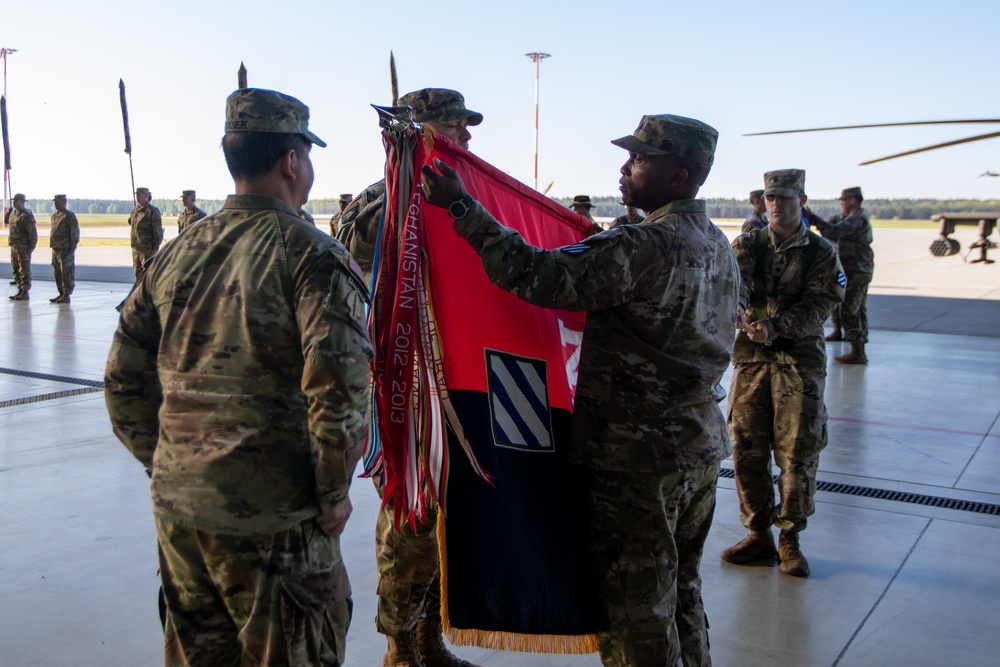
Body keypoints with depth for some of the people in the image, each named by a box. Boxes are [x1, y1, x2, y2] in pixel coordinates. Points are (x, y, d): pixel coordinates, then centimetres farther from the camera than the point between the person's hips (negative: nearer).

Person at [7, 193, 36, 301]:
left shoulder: (27, 215, -12)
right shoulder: (13, 214, 15)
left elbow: (33, 232, -15)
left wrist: (31, 247, -18)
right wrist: (10, 243, 18)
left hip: (23, 247, -9)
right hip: (14, 246, 9)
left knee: (24, 270, -5)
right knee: (16, 271, 12)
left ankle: (25, 293, -1)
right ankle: (20, 291, 19)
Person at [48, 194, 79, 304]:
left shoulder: (70, 216, -9)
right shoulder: (54, 216, 17)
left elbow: (75, 232, -13)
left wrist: (72, 248, -17)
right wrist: (52, 245, 17)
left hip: (66, 250, -9)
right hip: (55, 249, 9)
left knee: (66, 273, -5)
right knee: (57, 273, 11)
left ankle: (66, 295, -2)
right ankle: (61, 294, 18)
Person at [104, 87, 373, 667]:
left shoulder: (177, 253, 7)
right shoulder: (313, 255, -13)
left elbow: (125, 379, 10)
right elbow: (338, 387, -22)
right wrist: (335, 492, -9)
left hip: (177, 508, 6)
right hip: (273, 516, -6)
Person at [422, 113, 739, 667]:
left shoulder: (644, 246, -21)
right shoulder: (718, 246, 9)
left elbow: (541, 277, -28)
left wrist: (462, 208, -23)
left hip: (637, 455, -9)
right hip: (701, 445, 9)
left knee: (635, 610, 4)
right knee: (681, 593, 23)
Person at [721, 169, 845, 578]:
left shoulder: (821, 253, 4)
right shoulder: (747, 245, 7)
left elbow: (819, 305, -9)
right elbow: (733, 280, -14)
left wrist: (775, 326, -25)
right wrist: (737, 307, -36)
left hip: (800, 362, -2)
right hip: (751, 358, 2)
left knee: (798, 454, 0)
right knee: (747, 451, 4)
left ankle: (790, 540, 15)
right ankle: (758, 534, 19)